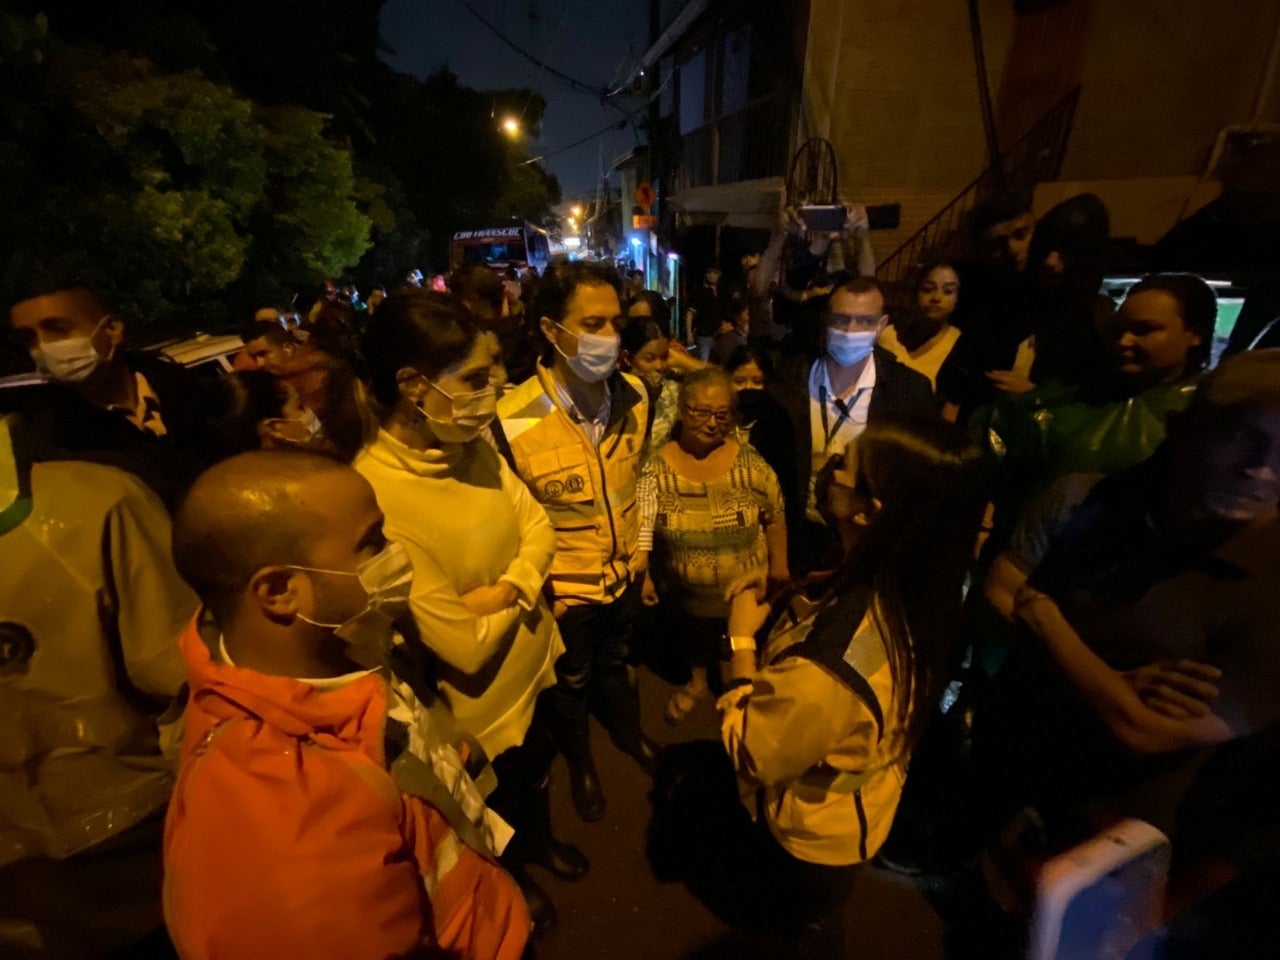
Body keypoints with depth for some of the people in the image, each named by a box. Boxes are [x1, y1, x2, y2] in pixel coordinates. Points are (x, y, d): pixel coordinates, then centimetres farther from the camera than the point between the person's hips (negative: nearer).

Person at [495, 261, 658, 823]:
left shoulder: (634, 395, -14)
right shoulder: (513, 420, -30)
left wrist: (641, 551, 8)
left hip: (624, 571, 4)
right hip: (565, 587, -3)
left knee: (615, 660, 31)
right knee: (572, 683, 24)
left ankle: (627, 729, 60)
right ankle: (579, 762, 53)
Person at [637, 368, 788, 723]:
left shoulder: (749, 462, -15)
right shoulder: (657, 468, -16)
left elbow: (774, 515, -5)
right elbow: (642, 528, -9)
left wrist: (778, 564, -2)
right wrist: (642, 577, -9)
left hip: (744, 589, 0)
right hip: (685, 592, 1)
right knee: (693, 636, 29)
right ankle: (697, 681, 59)